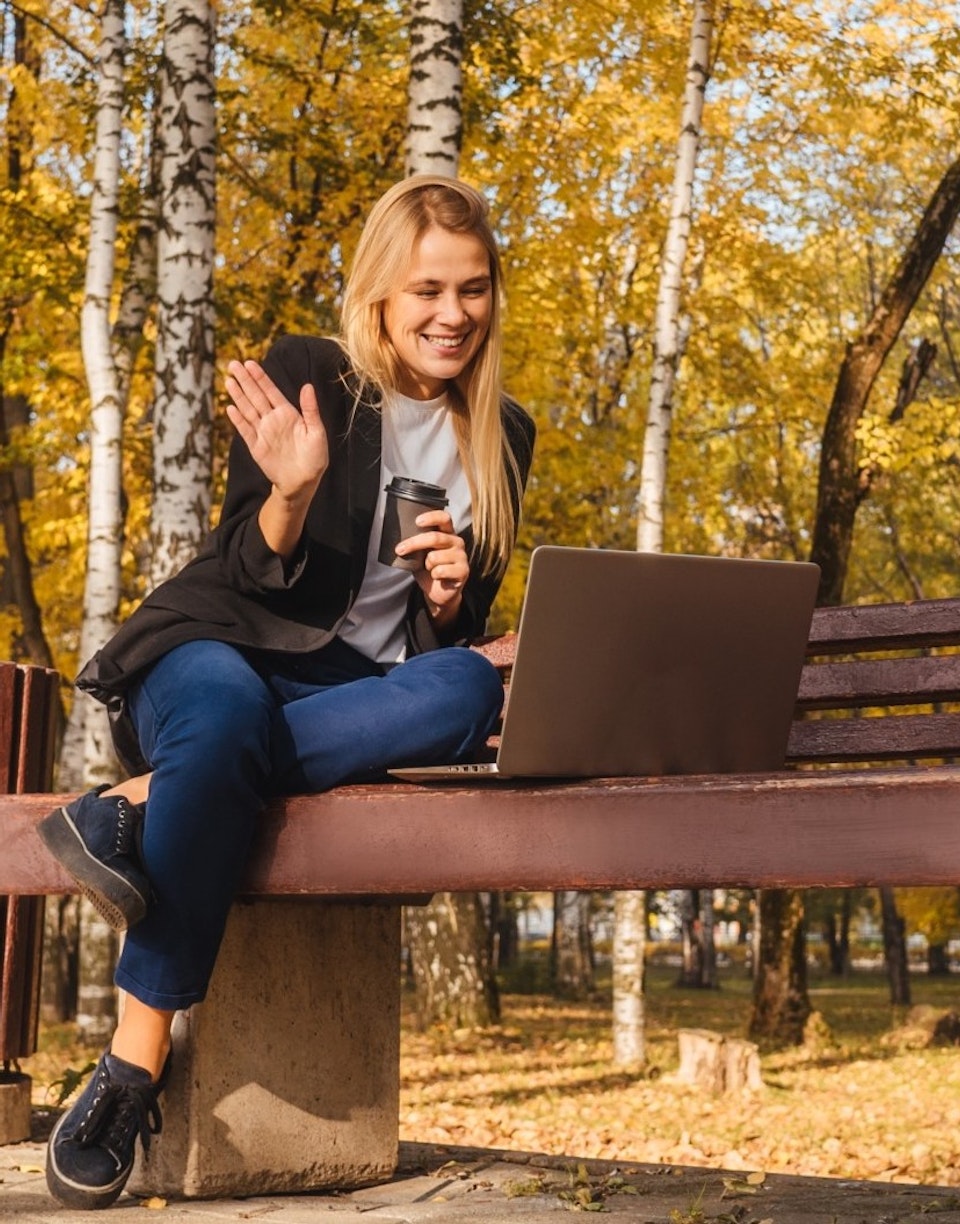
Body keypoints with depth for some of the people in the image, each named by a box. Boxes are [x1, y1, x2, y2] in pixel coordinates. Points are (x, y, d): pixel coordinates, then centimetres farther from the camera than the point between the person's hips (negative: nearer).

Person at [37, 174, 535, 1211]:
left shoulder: (502, 436, 11)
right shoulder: (301, 376, 0)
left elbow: (450, 640, 14)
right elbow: (251, 574, -5)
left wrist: (452, 599, -10)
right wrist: (290, 493, -27)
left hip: (359, 693, 4)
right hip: (220, 651, -3)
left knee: (468, 691, -32)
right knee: (224, 709, -41)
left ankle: (134, 804, -32)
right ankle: (136, 1063, -35)